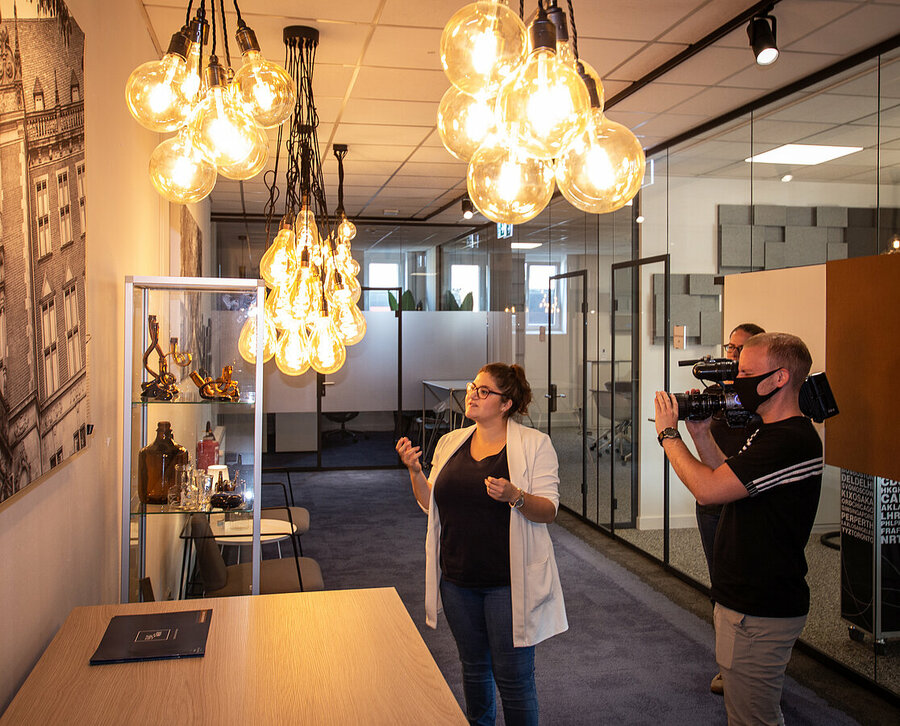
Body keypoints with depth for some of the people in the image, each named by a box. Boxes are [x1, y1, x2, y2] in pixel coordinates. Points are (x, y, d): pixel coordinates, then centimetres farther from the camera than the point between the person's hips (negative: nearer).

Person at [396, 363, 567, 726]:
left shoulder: (534, 444, -7)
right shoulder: (450, 443, 7)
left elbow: (548, 510, -11)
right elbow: (431, 504, 10)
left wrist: (515, 496, -30)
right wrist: (414, 470, -7)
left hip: (509, 581, -5)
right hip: (457, 579, 5)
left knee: (513, 678, 4)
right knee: (473, 668, 20)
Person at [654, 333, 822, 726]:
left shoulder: (792, 441, -25)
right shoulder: (771, 432, 11)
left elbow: (708, 488, -28)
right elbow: (728, 481, 15)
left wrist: (669, 434, -14)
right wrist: (701, 433, 5)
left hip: (759, 614, -11)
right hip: (750, 601, 11)